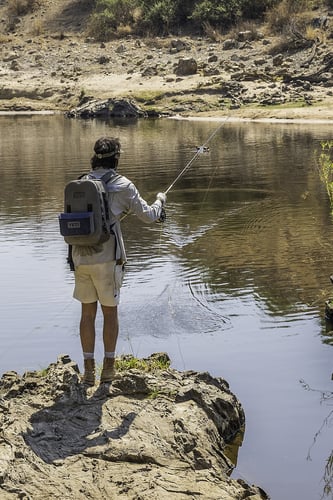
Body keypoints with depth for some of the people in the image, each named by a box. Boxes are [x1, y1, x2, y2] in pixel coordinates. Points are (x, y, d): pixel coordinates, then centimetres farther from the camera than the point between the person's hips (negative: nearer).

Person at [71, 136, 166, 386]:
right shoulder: (122, 185, -5)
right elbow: (149, 215, 1)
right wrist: (160, 200, 23)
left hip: (80, 258, 4)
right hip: (107, 258, -4)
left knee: (88, 312, 12)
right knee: (110, 311, 10)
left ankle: (89, 370, 13)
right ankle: (108, 368, 15)